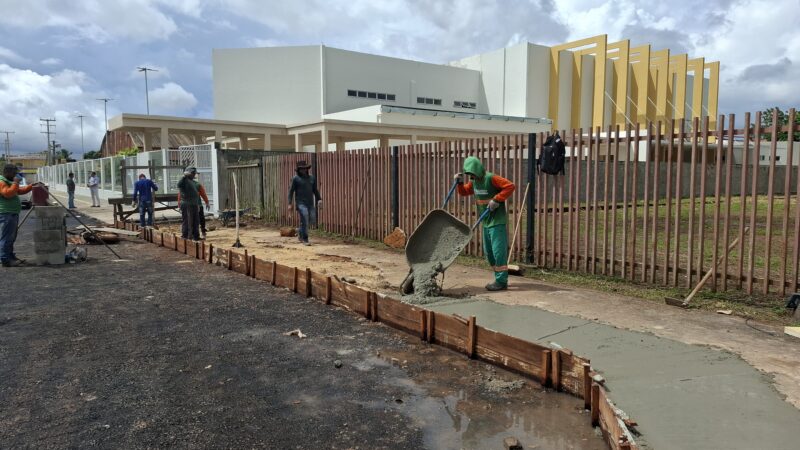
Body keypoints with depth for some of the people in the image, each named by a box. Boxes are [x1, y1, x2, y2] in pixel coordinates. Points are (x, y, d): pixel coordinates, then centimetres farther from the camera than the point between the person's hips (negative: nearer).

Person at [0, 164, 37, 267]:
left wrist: (32, 186, 16)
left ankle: (11, 257, 26)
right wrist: (15, 183, -22)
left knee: (11, 238, 17)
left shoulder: (8, 182, 19)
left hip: (13, 214, 11)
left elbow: (20, 191, 26)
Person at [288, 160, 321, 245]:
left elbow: (315, 190, 15)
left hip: (310, 203, 5)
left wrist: (319, 199, 0)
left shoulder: (311, 178, 12)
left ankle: (300, 232, 29)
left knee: (312, 220, 5)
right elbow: (291, 191, -3)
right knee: (305, 221, -11)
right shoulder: (295, 178, -2)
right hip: (301, 203, -5)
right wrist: (290, 204, -9)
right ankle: (305, 239, -2)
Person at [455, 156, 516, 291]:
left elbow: (510, 186, -23)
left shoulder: (491, 178, -16)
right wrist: (460, 182, 3)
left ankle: (501, 282, -1)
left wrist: (496, 200, -23)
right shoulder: (474, 182, 9)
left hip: (497, 221, -9)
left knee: (498, 251, -8)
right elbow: (464, 192, 22)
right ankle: (500, 278, 24)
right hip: (486, 222, 9)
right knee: (489, 252, 13)